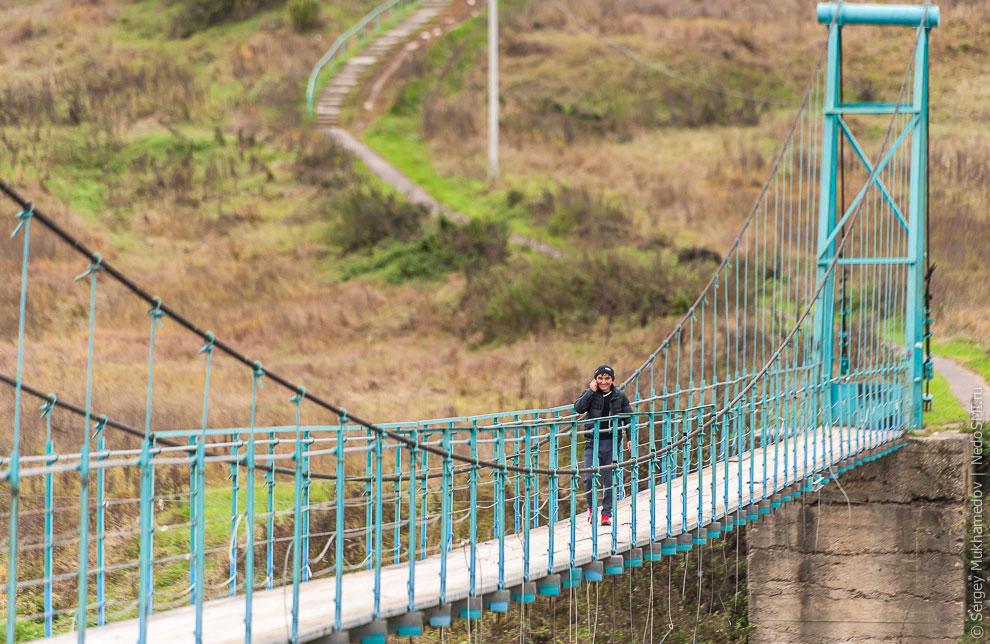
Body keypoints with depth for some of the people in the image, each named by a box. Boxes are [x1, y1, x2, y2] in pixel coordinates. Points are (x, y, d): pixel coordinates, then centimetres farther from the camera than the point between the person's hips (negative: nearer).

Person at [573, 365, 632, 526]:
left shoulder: (620, 397, 6)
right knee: (589, 478, -11)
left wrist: (630, 438, 1)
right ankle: (591, 507, 12)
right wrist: (591, 391, -14)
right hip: (593, 442, -1)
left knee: (609, 481, 2)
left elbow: (628, 419, 11)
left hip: (612, 443, 1)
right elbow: (579, 408, -14)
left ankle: (606, 514, 12)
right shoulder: (589, 394, 3)